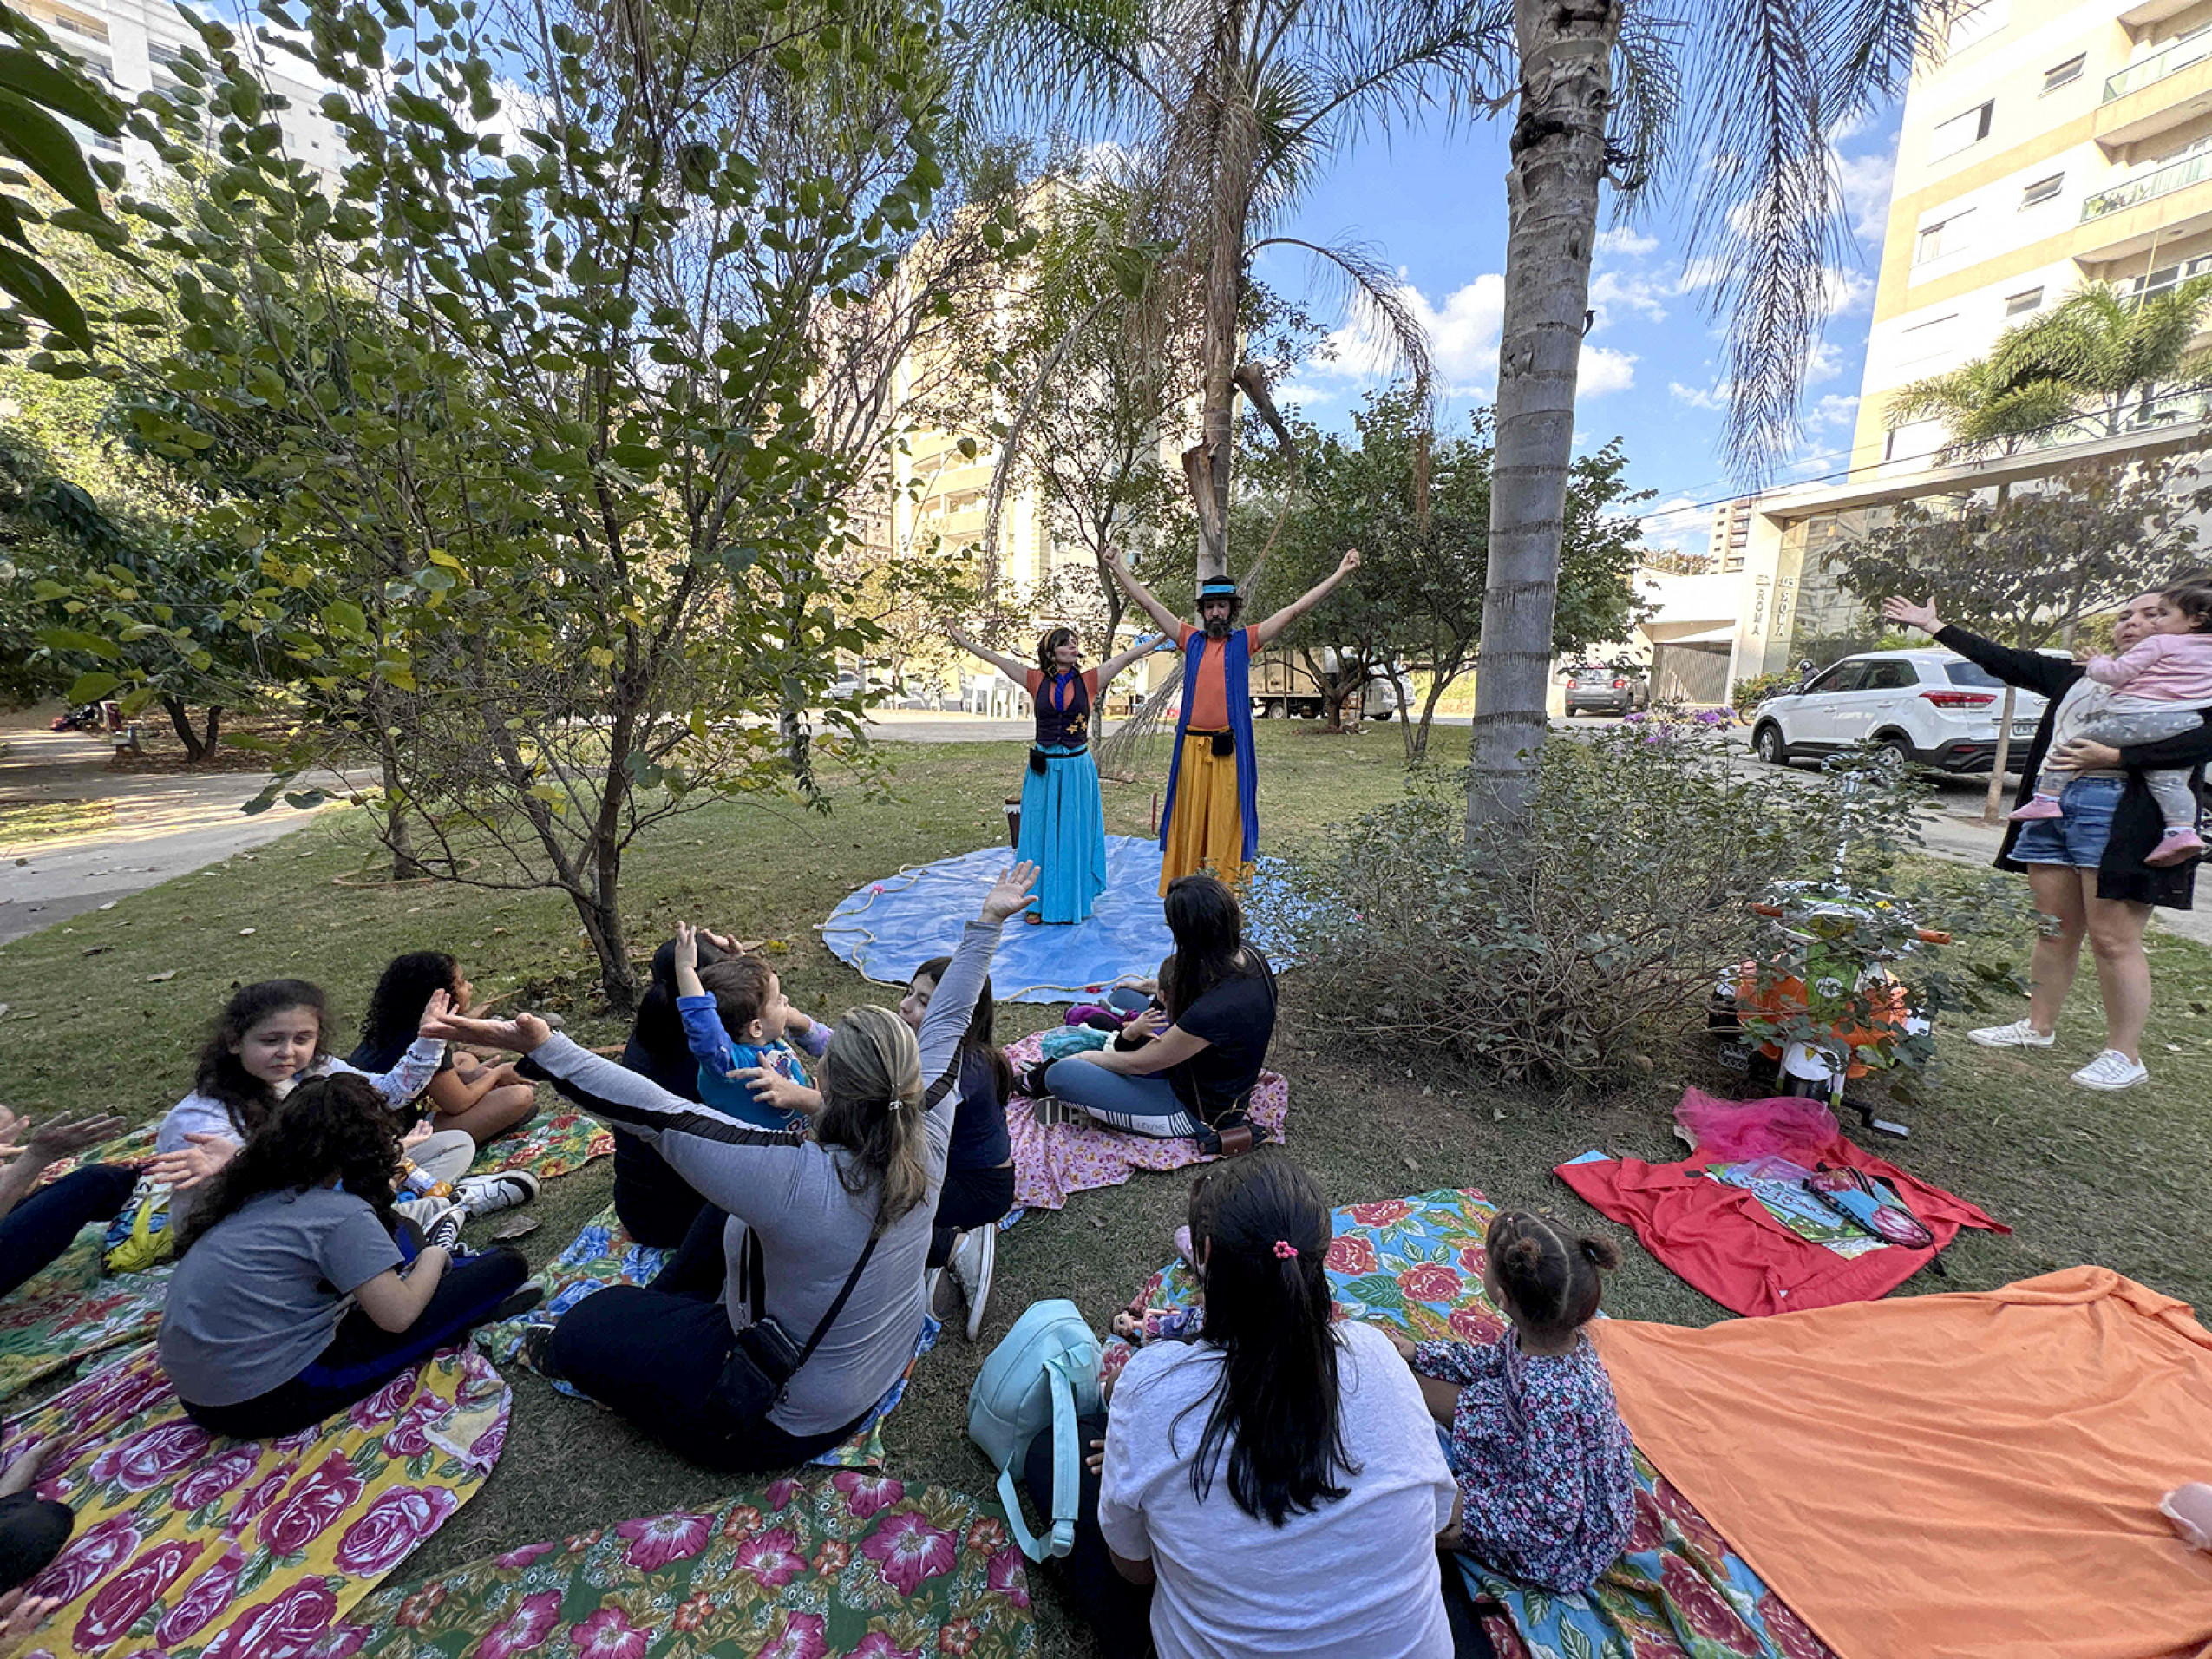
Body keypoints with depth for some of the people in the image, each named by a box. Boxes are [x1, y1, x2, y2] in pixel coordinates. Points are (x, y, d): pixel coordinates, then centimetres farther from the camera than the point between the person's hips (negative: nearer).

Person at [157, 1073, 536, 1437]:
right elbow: (398, 1316, -17)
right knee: (504, 1266, -10)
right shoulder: (342, 1214, -19)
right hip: (267, 1403, -9)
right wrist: (434, 1253, 1)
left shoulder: (252, 1194, 5)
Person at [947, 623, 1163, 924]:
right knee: (1040, 833, 7)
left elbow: (1129, 655, 0)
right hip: (1044, 768, 0)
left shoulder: (1089, 680, 2)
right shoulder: (1037, 680, 2)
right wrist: (966, 643, 3)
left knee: (1075, 835, 7)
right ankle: (1039, 902, 18)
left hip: (1078, 767, 0)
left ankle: (1073, 902, 20)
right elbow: (997, 660, 5)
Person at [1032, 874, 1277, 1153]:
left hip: (1195, 1114, -9)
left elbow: (1139, 1064, -22)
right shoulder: (1248, 955, -14)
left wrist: (1083, 1057, -6)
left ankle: (1040, 1083, 24)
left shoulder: (1213, 1010, -38)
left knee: (1061, 1075, -13)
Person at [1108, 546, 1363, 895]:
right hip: (1192, 745, 2)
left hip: (1229, 747, -2)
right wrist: (1119, 569, 18)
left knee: (1226, 820, 0)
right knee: (1190, 820, 6)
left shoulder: (1244, 641, 8)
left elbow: (1295, 610, 6)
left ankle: (1227, 889, 6)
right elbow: (1149, 604, 16)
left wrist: (1340, 574, 5)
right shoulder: (1191, 640, 12)